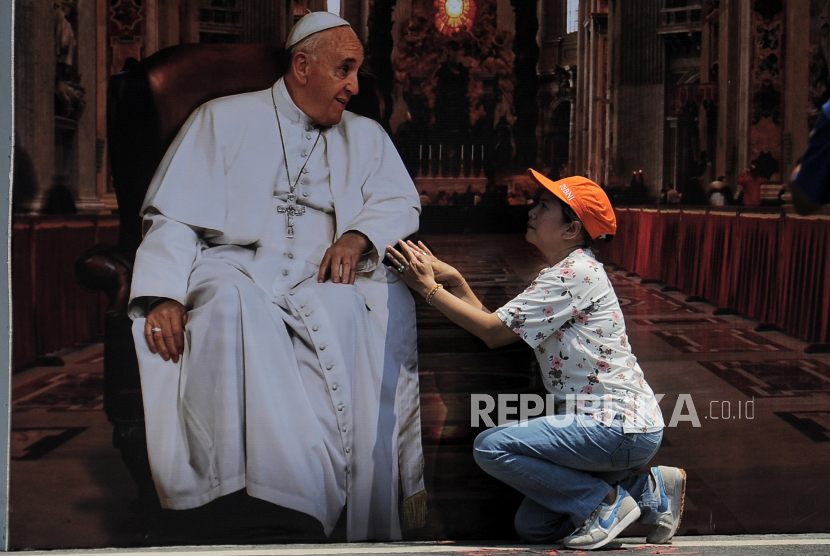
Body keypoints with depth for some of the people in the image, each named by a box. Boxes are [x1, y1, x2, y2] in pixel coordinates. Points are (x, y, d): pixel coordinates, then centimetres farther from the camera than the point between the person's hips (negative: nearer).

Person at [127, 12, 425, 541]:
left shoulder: (365, 135, 24)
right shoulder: (223, 119, 13)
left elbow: (401, 203, 13)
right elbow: (175, 216, 4)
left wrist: (358, 237, -11)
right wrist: (165, 294, -15)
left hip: (324, 279, 2)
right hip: (237, 267, -2)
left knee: (388, 300, -32)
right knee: (232, 305, -38)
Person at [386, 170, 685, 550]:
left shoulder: (576, 273, -16)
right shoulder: (560, 274, 17)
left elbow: (494, 331, -16)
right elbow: (498, 326, 10)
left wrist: (428, 288, -11)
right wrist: (453, 280, 2)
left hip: (621, 429, -10)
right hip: (605, 423, 10)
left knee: (491, 446, -19)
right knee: (531, 527, 12)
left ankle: (605, 501, -6)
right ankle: (648, 489, 17)